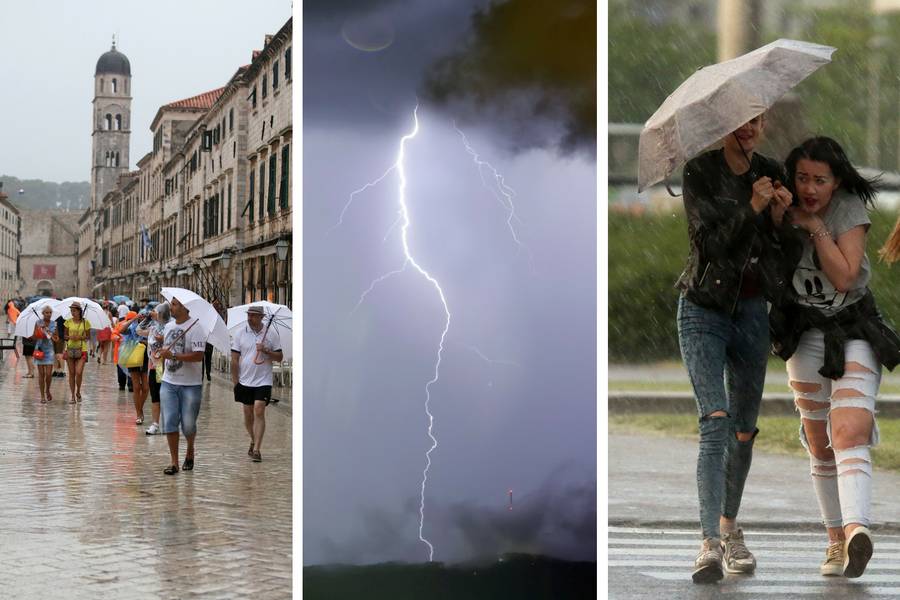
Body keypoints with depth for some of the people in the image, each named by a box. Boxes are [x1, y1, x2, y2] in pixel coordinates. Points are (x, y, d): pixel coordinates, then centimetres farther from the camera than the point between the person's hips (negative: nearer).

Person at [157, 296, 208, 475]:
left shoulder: (195, 328, -14)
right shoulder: (168, 326, 8)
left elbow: (198, 356, -23)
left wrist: (173, 355, -24)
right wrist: (161, 354, 11)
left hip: (190, 384, -6)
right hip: (168, 382, 6)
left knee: (188, 425, 4)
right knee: (169, 422, -2)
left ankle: (190, 451, 32)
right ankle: (174, 462, 4)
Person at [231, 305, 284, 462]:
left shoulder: (271, 333, 0)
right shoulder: (240, 333, 2)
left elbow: (279, 356, 3)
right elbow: (235, 359, 3)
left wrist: (266, 351, -16)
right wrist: (235, 381, 0)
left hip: (263, 380, -2)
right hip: (245, 381, 2)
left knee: (259, 411, -13)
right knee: (248, 413, 11)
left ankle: (256, 449, -14)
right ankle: (254, 441, 35)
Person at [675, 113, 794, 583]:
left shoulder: (770, 174, 7)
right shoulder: (700, 171, -6)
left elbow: (781, 257, 7)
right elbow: (706, 242, -14)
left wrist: (779, 219, -11)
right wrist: (750, 210, -23)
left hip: (752, 311, 5)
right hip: (704, 309, -5)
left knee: (744, 428, 9)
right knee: (715, 420, -18)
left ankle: (729, 528, 26)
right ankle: (710, 543, -23)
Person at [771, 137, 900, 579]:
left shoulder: (850, 207, -10)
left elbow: (844, 277, -16)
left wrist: (816, 226, -18)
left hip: (853, 330, -3)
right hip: (804, 332, 4)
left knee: (850, 433, -23)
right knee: (819, 446, 8)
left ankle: (857, 530, -39)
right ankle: (836, 541, 18)